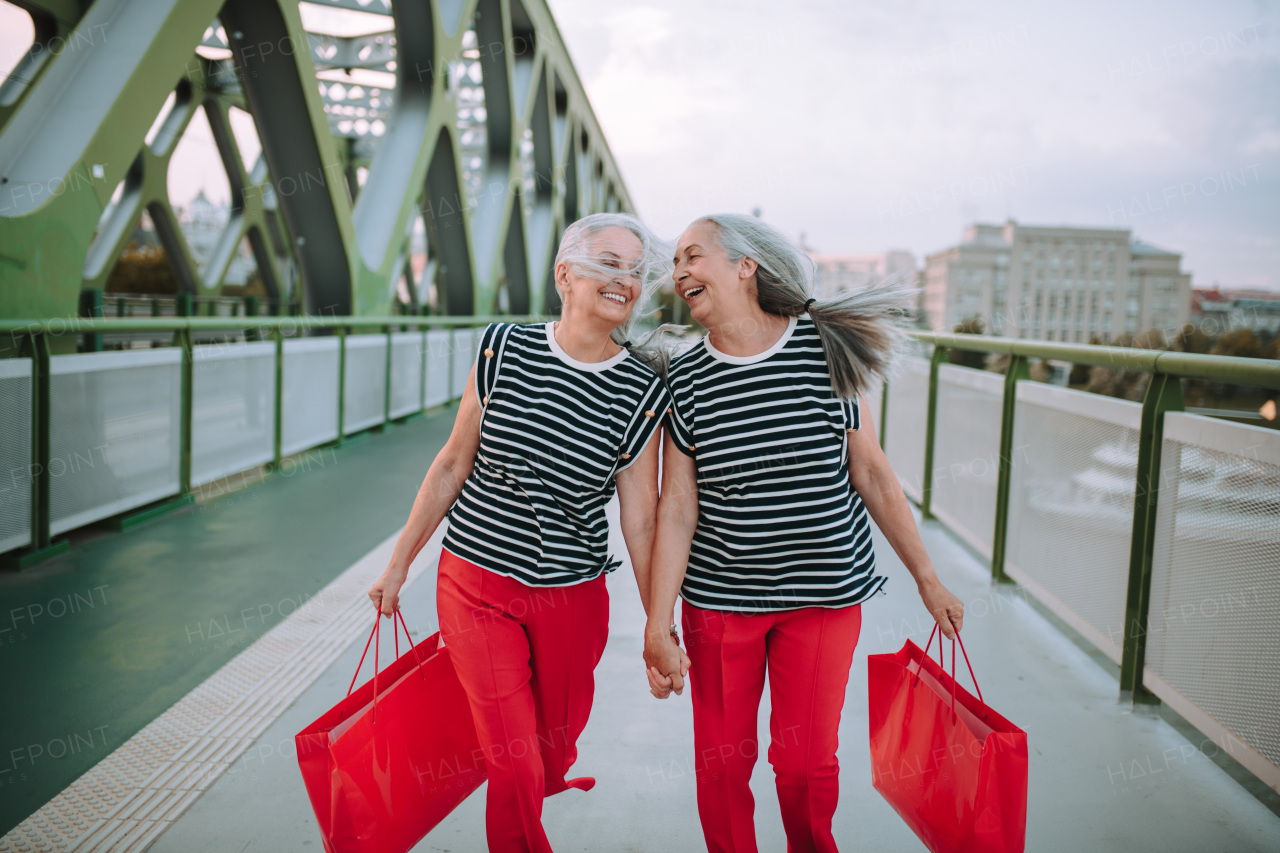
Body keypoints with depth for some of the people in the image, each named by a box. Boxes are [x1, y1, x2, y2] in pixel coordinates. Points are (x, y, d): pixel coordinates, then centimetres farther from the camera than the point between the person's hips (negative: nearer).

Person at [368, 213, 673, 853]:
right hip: (474, 580, 0)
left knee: (553, 763, 14)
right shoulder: (504, 348, -5)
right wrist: (399, 562, 7)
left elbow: (640, 515, -3)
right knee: (516, 770, -3)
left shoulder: (643, 391, -6)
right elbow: (454, 463, 2)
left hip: (572, 599, 1)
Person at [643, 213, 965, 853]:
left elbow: (870, 472, 1)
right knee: (721, 761, 8)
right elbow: (676, 508, -4)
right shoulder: (685, 379, -4)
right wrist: (657, 626, -7)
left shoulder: (825, 350, -6)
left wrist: (927, 580, 5)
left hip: (824, 592, -1)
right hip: (719, 599, 1)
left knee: (806, 760, 7)